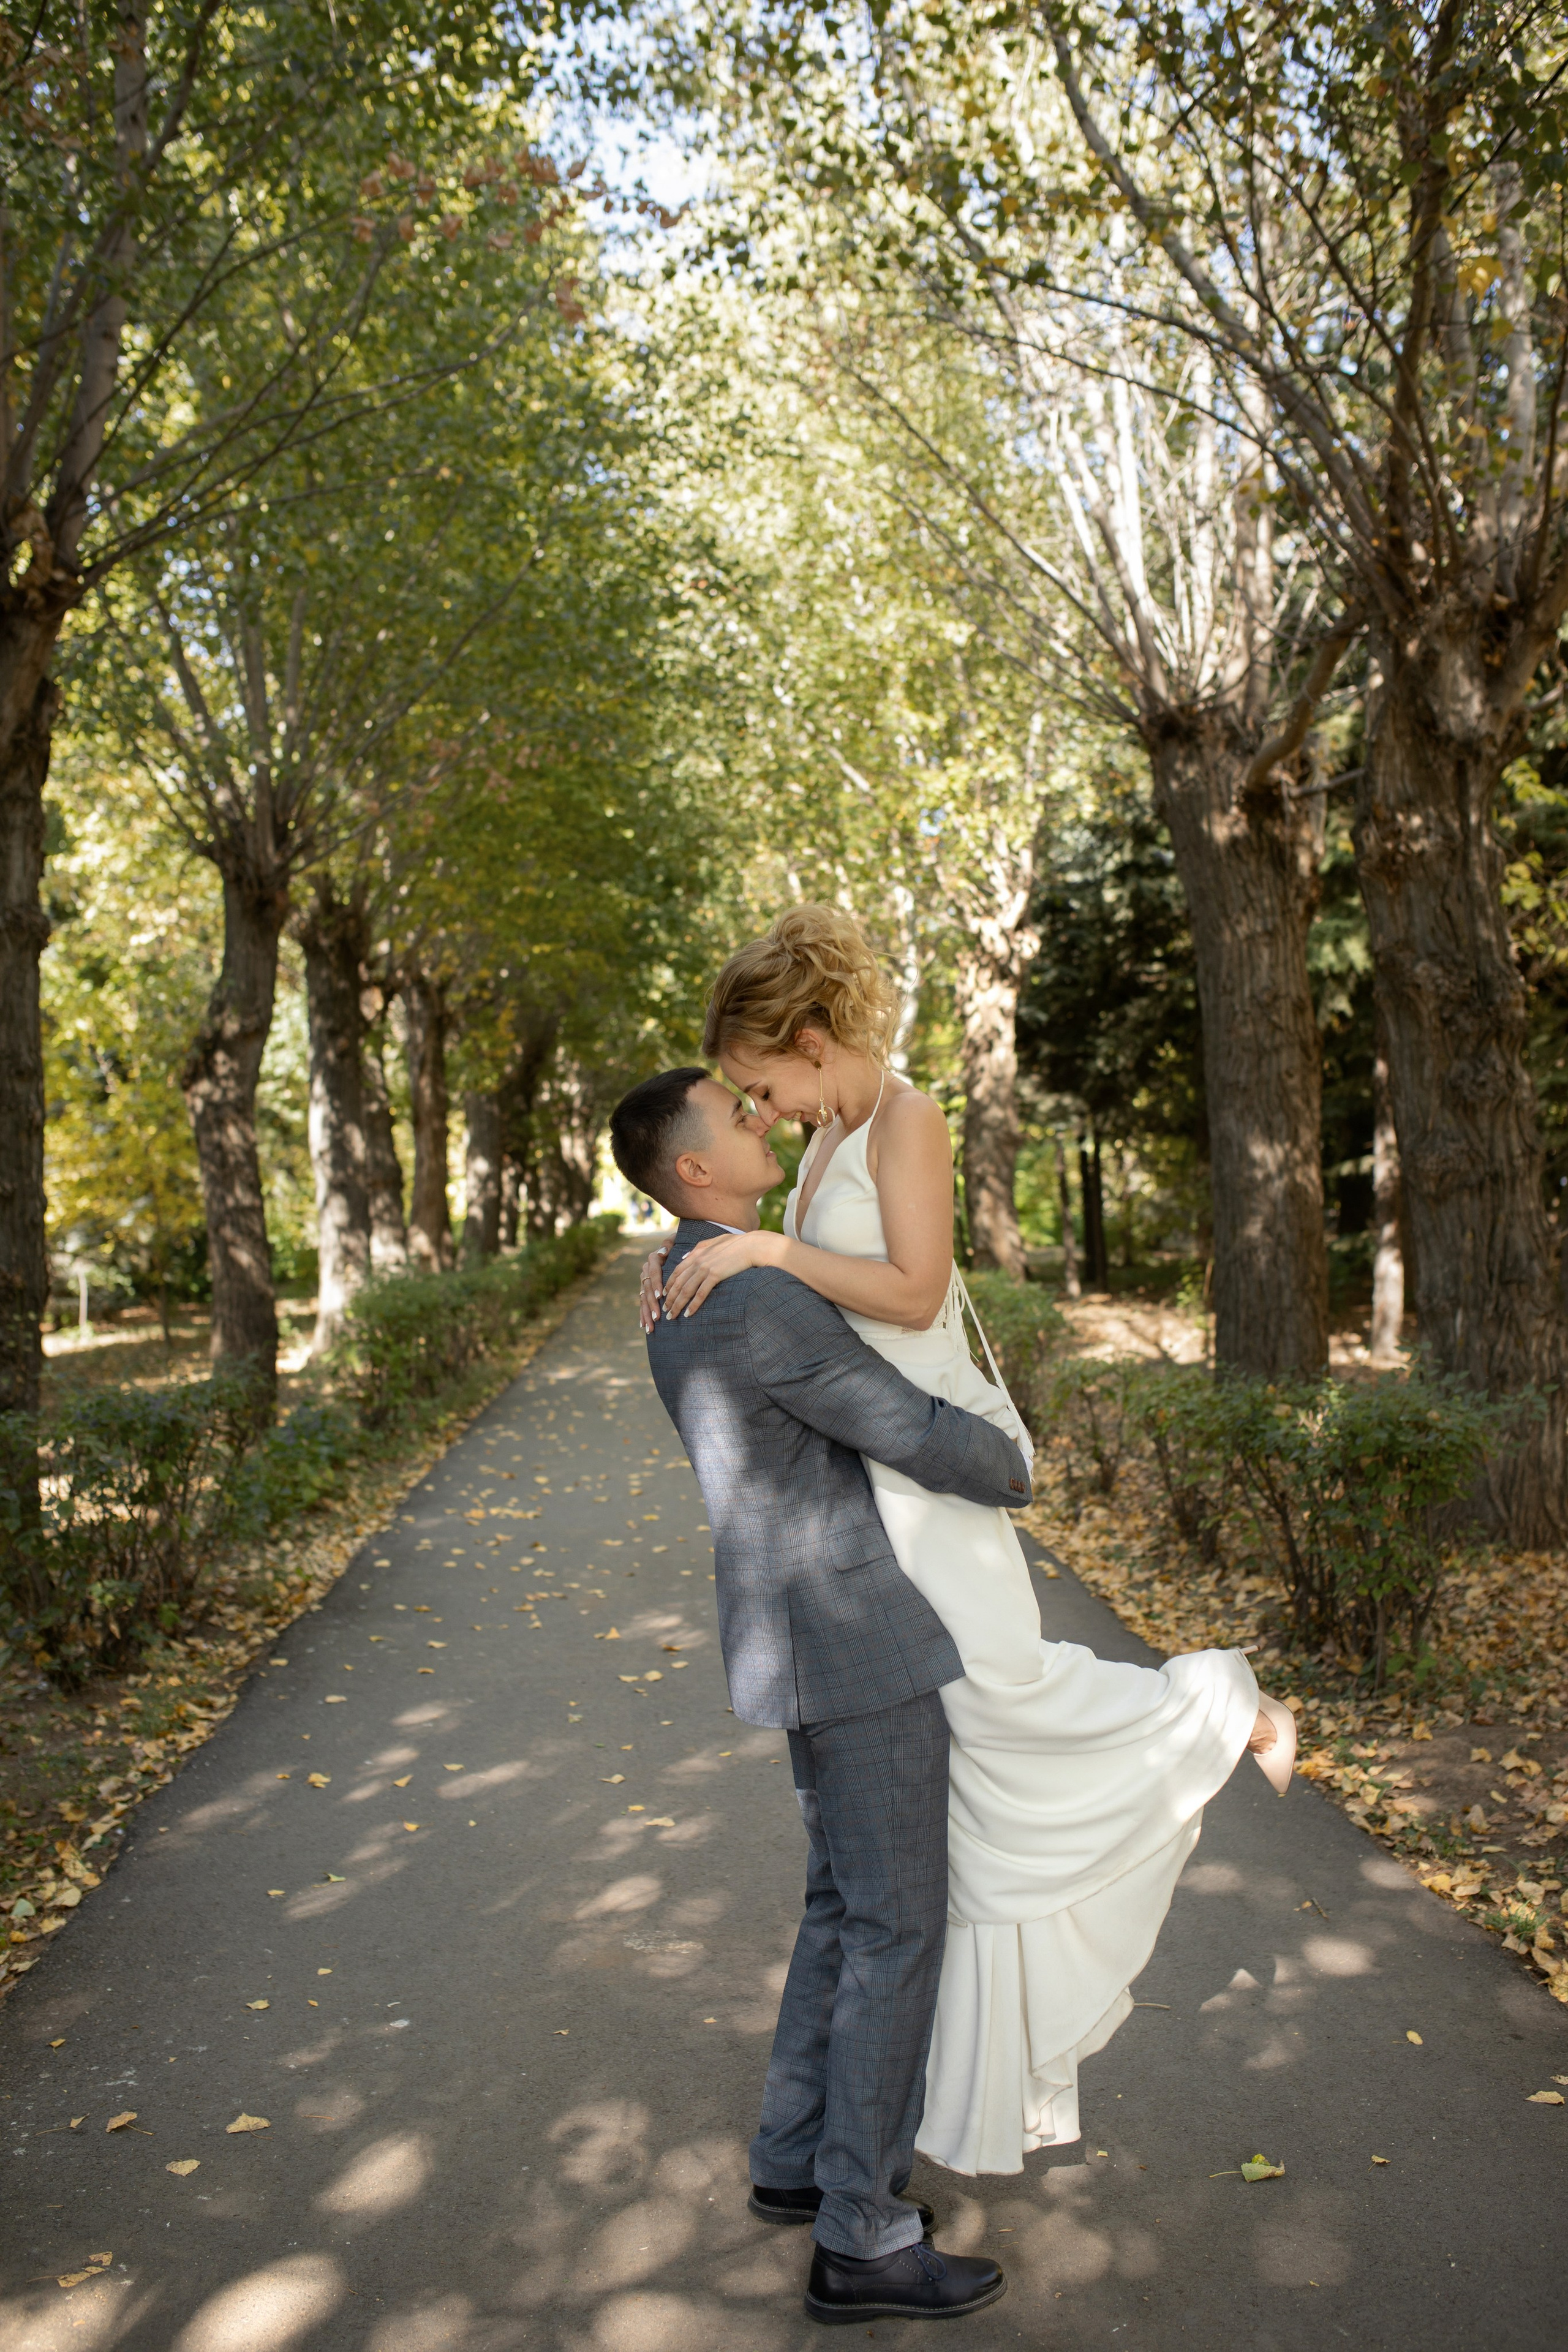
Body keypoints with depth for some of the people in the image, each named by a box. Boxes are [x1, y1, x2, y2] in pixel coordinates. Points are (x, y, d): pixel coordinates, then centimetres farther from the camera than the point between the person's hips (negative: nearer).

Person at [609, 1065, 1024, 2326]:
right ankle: (863, 2241, 16)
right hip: (854, 1648, -10)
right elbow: (925, 1438, -21)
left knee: (849, 1904, 21)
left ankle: (802, 2158, 34)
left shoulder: (692, 1292, 11)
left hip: (822, 1631, 10)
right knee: (900, 1930, 2)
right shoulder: (761, 1301, -24)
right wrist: (1011, 1471, 1)